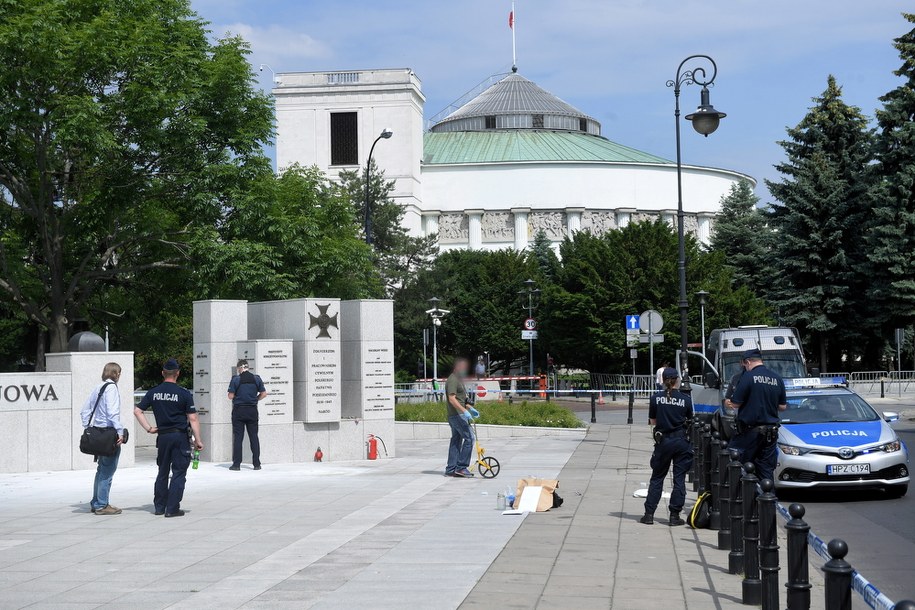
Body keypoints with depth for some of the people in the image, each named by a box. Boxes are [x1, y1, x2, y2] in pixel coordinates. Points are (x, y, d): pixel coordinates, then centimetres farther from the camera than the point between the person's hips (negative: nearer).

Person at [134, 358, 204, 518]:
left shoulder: (153, 392, 3)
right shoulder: (184, 394, -9)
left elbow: (137, 411, 2)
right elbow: (192, 419, -10)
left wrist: (148, 428, 5)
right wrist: (198, 440, -5)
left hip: (163, 437, 4)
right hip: (180, 436, -4)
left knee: (162, 473, 16)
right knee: (178, 473, 1)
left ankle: (159, 506, 20)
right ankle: (172, 508, -2)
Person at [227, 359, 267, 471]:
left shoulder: (236, 379, -8)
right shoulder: (256, 379, 1)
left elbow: (230, 396, -7)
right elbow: (264, 394, 3)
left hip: (239, 410, -2)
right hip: (252, 410, 2)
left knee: (238, 437, 2)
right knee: (254, 436, 7)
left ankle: (236, 463, 0)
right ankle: (257, 464, 7)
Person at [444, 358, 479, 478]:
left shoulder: (459, 380, 21)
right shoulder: (453, 380, -12)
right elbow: (452, 399, -22)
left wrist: (470, 408, 24)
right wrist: (464, 411, -28)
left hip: (458, 415, 11)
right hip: (457, 415, -11)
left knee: (456, 441, 10)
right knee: (469, 437, -13)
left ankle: (451, 469, 12)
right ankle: (461, 467, -12)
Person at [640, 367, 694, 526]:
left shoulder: (656, 398, -5)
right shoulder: (686, 400, -5)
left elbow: (652, 421, 4)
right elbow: (690, 421, 4)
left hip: (663, 441, 1)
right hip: (681, 441, -1)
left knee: (657, 477, 12)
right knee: (679, 479, 6)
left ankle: (649, 514, 9)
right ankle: (674, 516, 6)